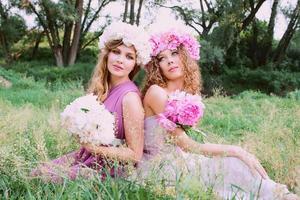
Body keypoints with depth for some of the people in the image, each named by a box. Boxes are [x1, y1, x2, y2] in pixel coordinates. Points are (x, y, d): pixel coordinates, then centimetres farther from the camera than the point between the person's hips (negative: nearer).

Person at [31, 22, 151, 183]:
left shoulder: (130, 96, -21)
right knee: (36, 173, 0)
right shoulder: (101, 88, 1)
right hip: (85, 155, 7)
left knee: (44, 180, -11)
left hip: (108, 169, -7)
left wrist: (93, 146, -21)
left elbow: (135, 155, -18)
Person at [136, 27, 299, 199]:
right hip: (159, 166, -6)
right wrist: (235, 151, -19)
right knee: (231, 166, -17)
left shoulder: (190, 92, 6)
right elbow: (186, 145, -19)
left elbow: (187, 143, 4)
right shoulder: (156, 92, -16)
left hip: (178, 160, 6)